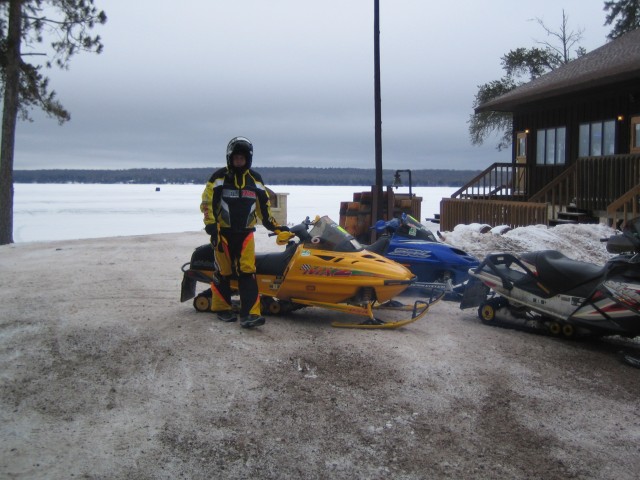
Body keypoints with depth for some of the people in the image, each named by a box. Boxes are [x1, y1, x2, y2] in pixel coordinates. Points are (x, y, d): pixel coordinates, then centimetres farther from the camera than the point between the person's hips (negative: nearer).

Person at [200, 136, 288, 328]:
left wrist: (275, 226, 14)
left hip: (246, 233, 2)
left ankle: (249, 314, -13)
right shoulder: (219, 177, 1)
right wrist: (212, 226, -11)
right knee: (223, 271, 4)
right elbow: (207, 203, -1)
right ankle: (221, 307, 21)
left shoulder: (255, 179, 11)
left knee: (248, 272, -9)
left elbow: (264, 206, 18)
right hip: (223, 233, -2)